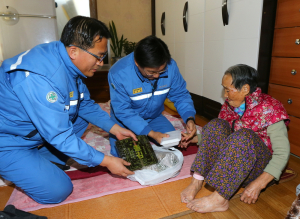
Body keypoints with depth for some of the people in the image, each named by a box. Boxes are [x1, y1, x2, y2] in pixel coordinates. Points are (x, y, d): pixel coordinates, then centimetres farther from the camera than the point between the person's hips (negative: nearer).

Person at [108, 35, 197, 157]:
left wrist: (189, 118, -25)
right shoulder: (118, 74, -30)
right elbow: (123, 112, -26)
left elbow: (180, 95, -8)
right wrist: (151, 133, -34)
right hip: (125, 121, -2)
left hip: (155, 117, 3)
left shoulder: (170, 66, -19)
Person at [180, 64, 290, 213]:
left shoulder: (269, 108, -15)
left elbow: (282, 153, -19)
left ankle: (219, 199, -34)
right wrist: (194, 138, 0)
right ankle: (197, 181, -25)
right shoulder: (229, 105, 2)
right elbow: (216, 133, 14)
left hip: (260, 167, -5)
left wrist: (259, 184, -28)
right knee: (215, 124, -17)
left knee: (243, 135, -34)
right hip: (231, 163, 5)